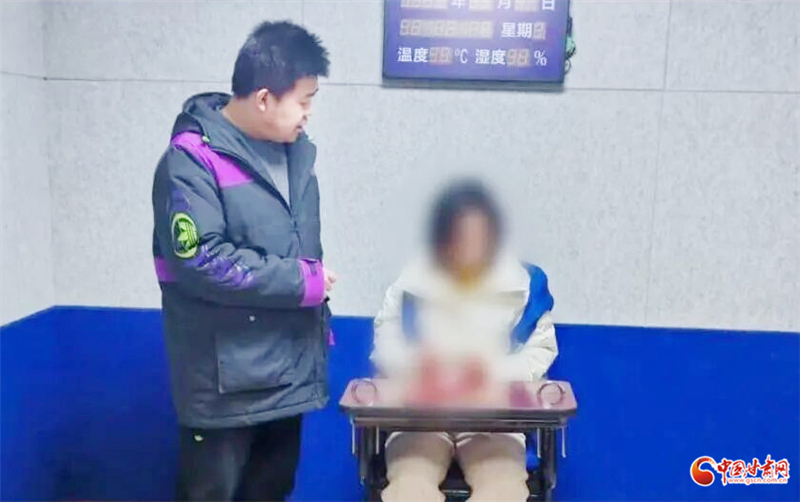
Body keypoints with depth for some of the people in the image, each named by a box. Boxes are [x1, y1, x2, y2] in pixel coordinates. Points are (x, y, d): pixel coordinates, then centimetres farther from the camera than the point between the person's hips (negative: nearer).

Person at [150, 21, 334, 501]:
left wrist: (319, 317, 14)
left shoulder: (294, 150, 7)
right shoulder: (193, 160, -15)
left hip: (289, 366, 7)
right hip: (225, 377, -7)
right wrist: (302, 282, -17)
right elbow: (201, 263, -24)